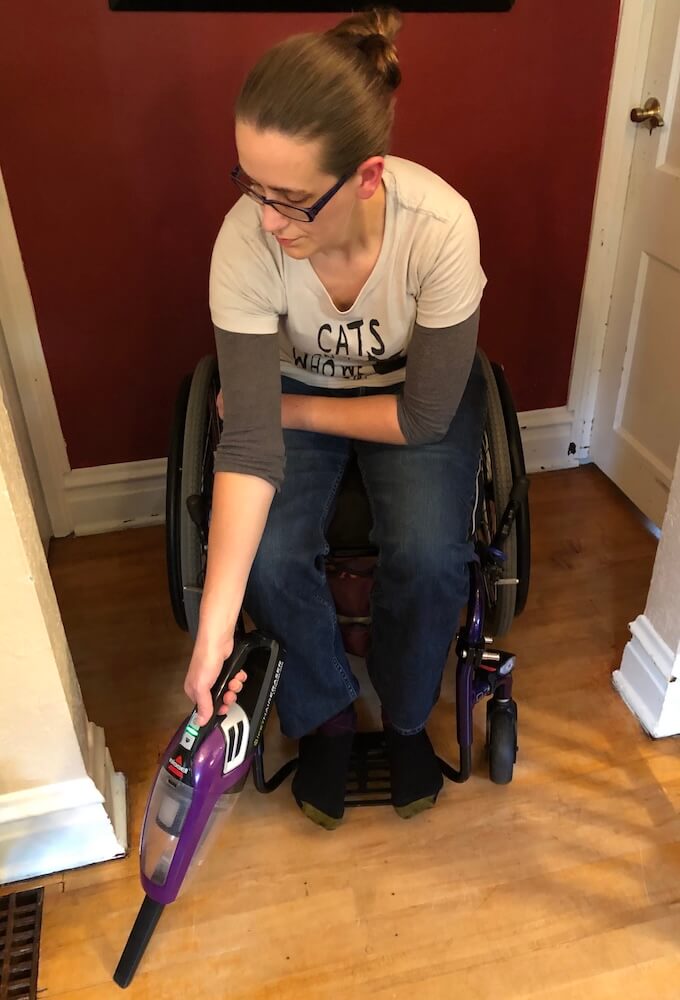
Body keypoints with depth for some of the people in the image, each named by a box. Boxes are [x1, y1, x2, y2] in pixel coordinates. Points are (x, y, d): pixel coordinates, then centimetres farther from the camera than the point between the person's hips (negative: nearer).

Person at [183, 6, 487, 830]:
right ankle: (326, 716, 11)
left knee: (428, 557, -23)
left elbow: (423, 415, -24)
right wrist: (214, 624, -36)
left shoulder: (440, 226, -33)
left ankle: (405, 717, 11)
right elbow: (249, 438, -32)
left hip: (415, 395, 0)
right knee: (269, 561, -20)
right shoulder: (245, 240, -29)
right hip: (296, 391, 1)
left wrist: (284, 409, -17)